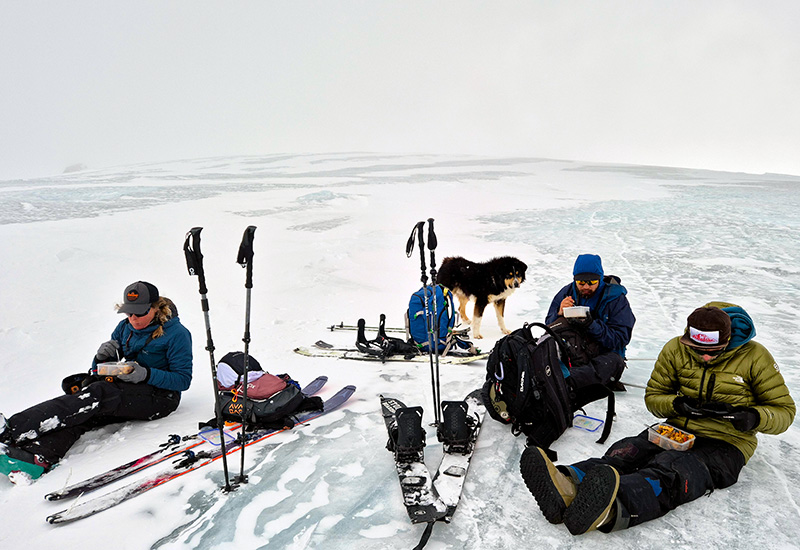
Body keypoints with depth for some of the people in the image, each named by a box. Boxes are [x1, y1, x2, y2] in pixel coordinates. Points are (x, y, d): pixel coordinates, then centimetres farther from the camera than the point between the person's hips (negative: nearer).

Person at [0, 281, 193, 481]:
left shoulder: (176, 333, -7)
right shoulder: (125, 328, 11)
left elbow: (183, 379, -10)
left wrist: (146, 374, -24)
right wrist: (102, 358, -10)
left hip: (160, 396, -7)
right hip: (126, 389, 7)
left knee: (98, 393, -29)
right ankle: (38, 457, -45)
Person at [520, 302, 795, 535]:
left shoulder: (755, 356, -5)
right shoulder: (676, 349, 2)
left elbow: (784, 410, 2)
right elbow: (653, 395, 10)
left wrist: (755, 417, -21)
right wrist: (677, 404, -13)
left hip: (725, 444, -4)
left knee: (670, 473, -38)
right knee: (625, 454, -30)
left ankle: (607, 510, -69)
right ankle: (567, 486, -60)